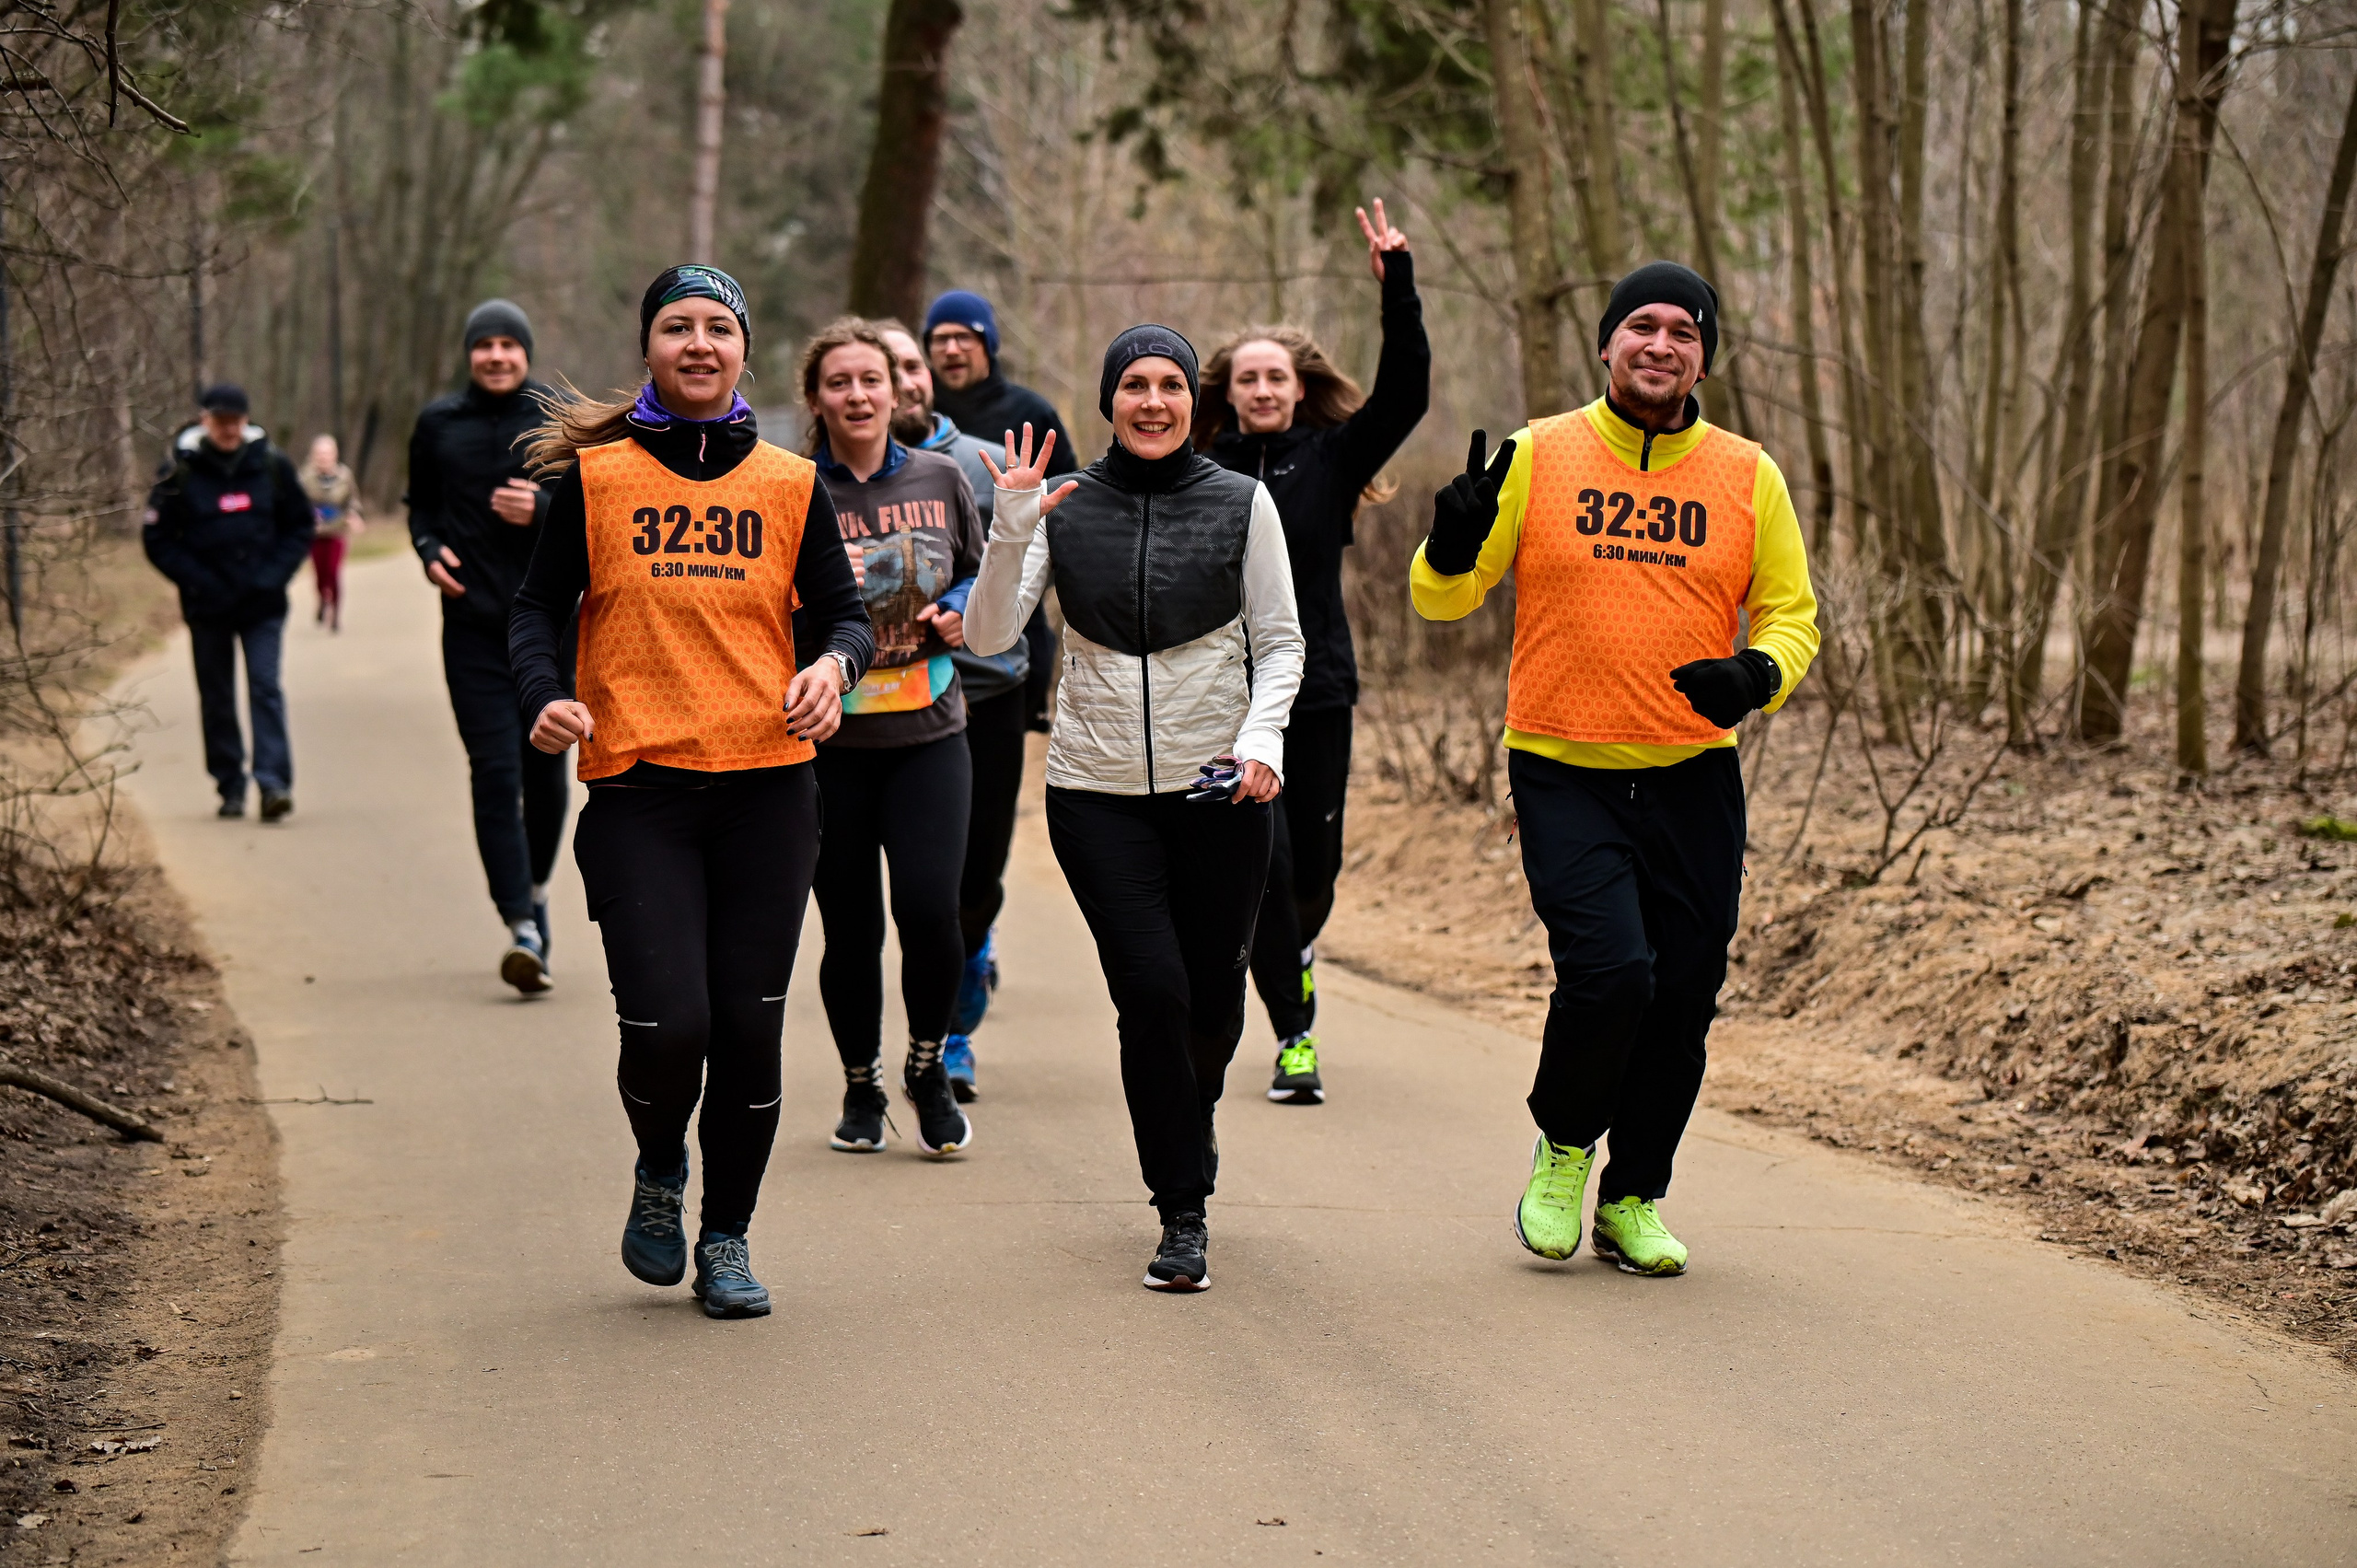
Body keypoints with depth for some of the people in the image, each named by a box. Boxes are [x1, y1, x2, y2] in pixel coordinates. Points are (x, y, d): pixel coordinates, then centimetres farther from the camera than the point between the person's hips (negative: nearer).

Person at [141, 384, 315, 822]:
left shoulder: (272, 464, 0)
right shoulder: (179, 471, -4)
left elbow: (300, 527, 8)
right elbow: (157, 539, -1)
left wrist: (274, 576, -6)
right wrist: (198, 583, -11)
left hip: (263, 604, 0)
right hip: (208, 606, 0)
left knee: (265, 687, -10)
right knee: (216, 698, 7)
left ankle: (274, 781, -15)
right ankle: (230, 787, 16)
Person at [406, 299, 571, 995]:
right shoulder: (438, 423, 7)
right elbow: (420, 502, 20)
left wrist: (544, 511, -17)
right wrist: (429, 549, 1)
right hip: (473, 625, 0)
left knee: (545, 769, 8)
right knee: (494, 773, -10)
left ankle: (536, 888, 34)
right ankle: (523, 927, -14)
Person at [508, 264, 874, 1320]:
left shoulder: (789, 484, 9)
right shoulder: (594, 476, 4)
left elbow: (843, 610, 14)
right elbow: (538, 608, 8)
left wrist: (834, 664, -8)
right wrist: (546, 696, -11)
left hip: (767, 786, 2)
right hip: (638, 787, -2)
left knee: (749, 1030, 4)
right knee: (666, 1028, -10)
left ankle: (727, 1237, 23)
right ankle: (660, 1172, 23)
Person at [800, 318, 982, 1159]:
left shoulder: (941, 479, 5)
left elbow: (981, 574, 18)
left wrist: (960, 613, -3)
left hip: (928, 735, 1)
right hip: (827, 741, -1)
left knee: (929, 909, -12)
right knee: (850, 929, 4)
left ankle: (927, 1066, 15)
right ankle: (861, 1084, 27)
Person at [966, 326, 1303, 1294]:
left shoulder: (1241, 504, 1)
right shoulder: (1063, 509, 1)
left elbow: (1280, 642, 4)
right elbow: (988, 635, -5)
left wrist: (1263, 737, -12)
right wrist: (1008, 533, -19)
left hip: (1218, 788, 1)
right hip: (1098, 791, -1)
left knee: (1213, 997, 8)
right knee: (1152, 990, -11)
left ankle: (1187, 1123, 42)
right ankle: (1183, 1217, 0)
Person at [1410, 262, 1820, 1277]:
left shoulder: (1746, 476, 4)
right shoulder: (1539, 456, 0)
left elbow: (1791, 611, 9)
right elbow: (1444, 598, 4)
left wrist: (1759, 676, -13)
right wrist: (1452, 548, -20)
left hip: (1694, 778, 3)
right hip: (1564, 774, -3)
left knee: (1682, 997, 5)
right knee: (1609, 969, -18)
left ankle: (1632, 1201, 25)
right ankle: (1563, 1149, 11)